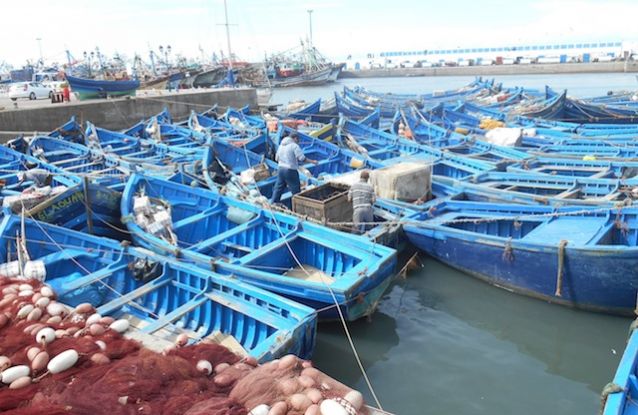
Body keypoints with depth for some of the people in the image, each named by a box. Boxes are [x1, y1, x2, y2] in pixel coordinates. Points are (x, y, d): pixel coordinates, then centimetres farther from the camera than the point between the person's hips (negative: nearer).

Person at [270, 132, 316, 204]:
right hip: (290, 171, -7)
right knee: (296, 190, 3)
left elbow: (276, 158, 16)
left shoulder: (281, 145, 13)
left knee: (278, 188, 12)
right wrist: (312, 161, -6)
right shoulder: (294, 146, -9)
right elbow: (302, 158, -16)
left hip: (280, 169, 7)